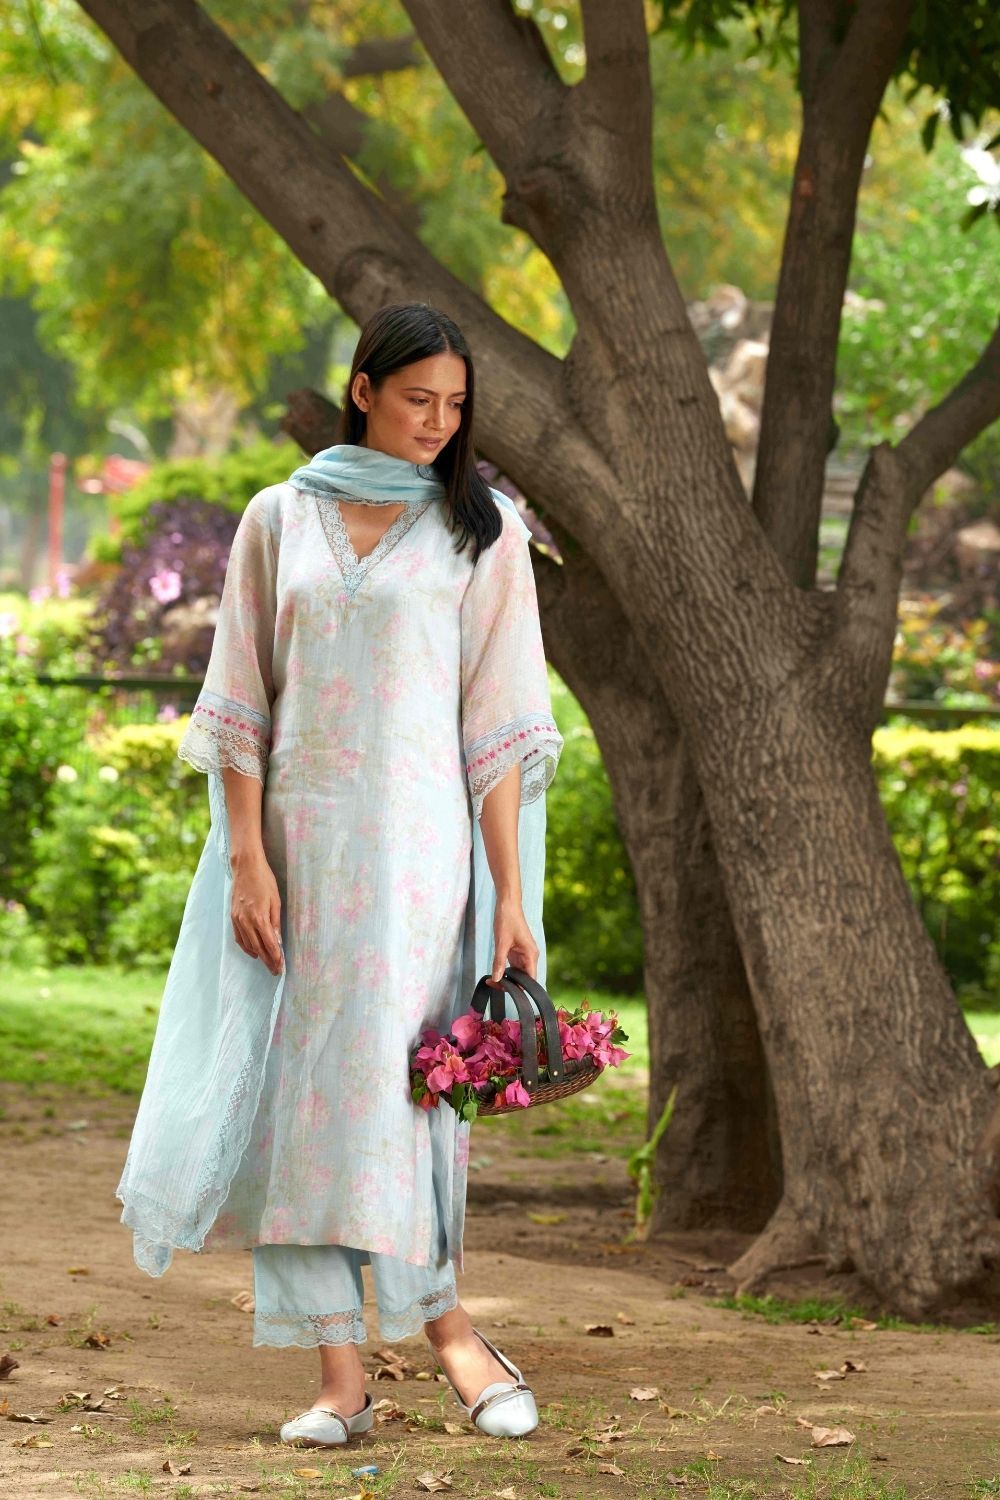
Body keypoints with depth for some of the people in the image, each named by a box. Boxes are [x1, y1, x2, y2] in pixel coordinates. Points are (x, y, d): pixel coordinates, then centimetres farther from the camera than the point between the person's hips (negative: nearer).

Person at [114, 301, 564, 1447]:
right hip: (295, 836, 2)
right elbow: (243, 704, 7)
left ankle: (440, 1319, 5)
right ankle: (339, 1380, 2)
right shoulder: (280, 518, 10)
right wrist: (246, 861, -4)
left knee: (379, 1078, -13)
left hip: (414, 838, -2)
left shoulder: (480, 529, 5)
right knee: (296, 1091, -1)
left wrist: (512, 897, -4)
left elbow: (499, 722, 1)